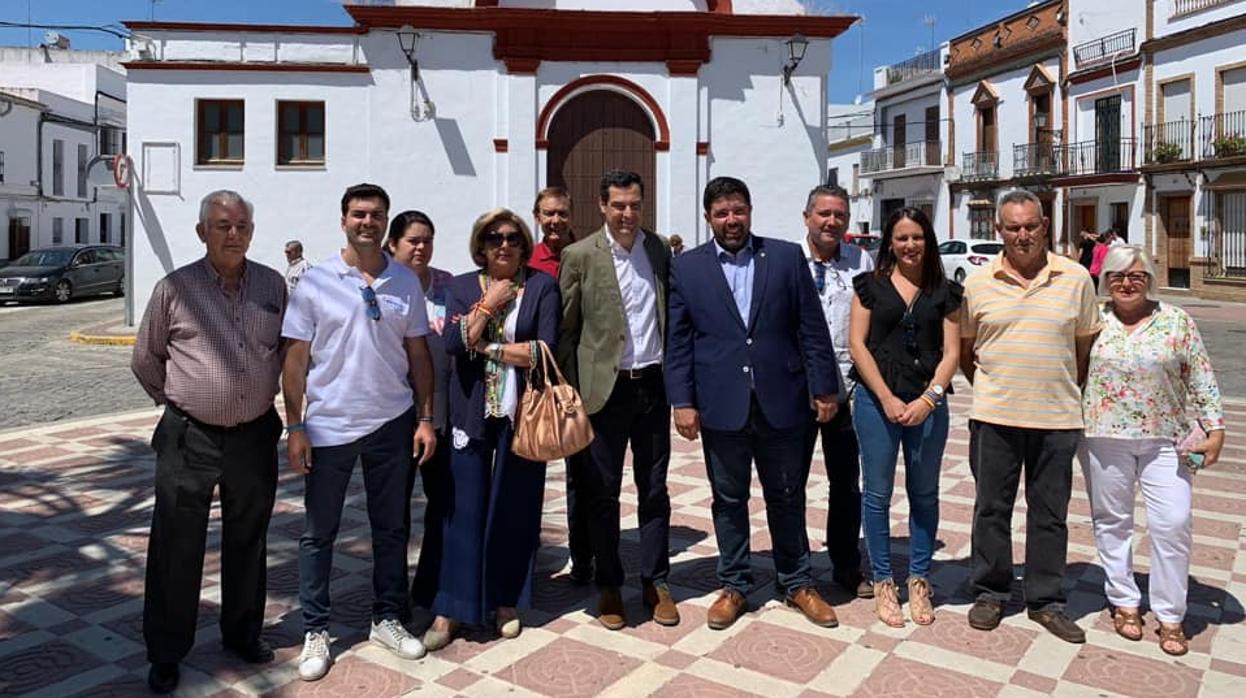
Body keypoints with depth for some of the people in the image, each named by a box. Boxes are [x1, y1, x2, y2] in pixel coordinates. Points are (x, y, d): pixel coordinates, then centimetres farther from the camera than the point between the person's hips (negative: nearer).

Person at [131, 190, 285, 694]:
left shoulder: (272, 285, 3)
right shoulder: (174, 288, -4)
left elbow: (286, 349, 16)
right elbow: (145, 360, 7)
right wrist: (179, 402, 11)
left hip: (255, 436, 3)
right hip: (190, 439, -2)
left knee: (248, 541, 15)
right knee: (176, 548, 5)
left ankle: (243, 633, 33)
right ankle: (165, 653, 21)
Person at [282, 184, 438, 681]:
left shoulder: (406, 282, 3)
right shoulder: (315, 282, -4)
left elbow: (418, 354, 6)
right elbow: (295, 358, -2)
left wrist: (426, 418, 2)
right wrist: (295, 427, -6)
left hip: (391, 423, 2)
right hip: (328, 425, -2)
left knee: (391, 528, 12)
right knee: (319, 533, 8)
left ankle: (387, 618, 28)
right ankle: (316, 631, 23)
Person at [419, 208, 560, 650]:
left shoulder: (542, 286, 2)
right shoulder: (462, 286, 7)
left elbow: (545, 349, -10)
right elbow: (454, 342, -7)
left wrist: (487, 348, -8)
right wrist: (489, 303, -9)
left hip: (522, 414, -1)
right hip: (472, 413, 1)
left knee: (516, 507, 7)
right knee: (463, 508, 1)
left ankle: (507, 602, 24)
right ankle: (449, 610, 11)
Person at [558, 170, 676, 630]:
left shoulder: (660, 250, 5)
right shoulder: (580, 256, -4)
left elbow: (673, 317, 10)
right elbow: (566, 331, -2)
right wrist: (571, 395, -5)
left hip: (653, 384, 3)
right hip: (606, 388, -2)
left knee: (654, 489, 11)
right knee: (603, 492, 8)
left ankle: (655, 582, 25)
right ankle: (609, 586, 23)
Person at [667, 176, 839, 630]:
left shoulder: (787, 257, 3)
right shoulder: (686, 267, 3)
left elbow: (811, 328, 2)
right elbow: (678, 341, 2)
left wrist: (823, 387, 0)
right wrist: (682, 401, -4)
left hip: (780, 401, 0)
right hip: (721, 405, 0)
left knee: (787, 497, 13)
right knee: (729, 500, 12)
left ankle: (797, 584, 29)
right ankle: (733, 585, 27)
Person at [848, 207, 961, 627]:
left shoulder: (945, 292, 9)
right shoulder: (871, 286, 4)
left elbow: (951, 352, 3)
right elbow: (858, 345, -1)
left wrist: (929, 399, -11)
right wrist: (887, 398, -10)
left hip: (928, 403, 2)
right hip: (877, 400, -1)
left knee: (924, 495, 9)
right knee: (878, 494, 3)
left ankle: (919, 582, 23)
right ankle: (883, 583, 16)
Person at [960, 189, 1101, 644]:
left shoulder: (1075, 278, 1)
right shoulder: (978, 283, 0)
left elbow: (1086, 346, 10)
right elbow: (963, 349, 10)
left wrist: (1070, 393, 9)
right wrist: (990, 389, 6)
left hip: (1057, 417, 1)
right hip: (994, 417, 0)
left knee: (1050, 513, 10)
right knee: (992, 508, 9)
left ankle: (1046, 601, 24)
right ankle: (990, 593, 24)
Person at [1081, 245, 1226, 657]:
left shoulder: (1176, 321, 1)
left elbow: (1201, 378, 1)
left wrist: (1215, 429, -5)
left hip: (1164, 441, 0)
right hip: (1104, 439, 0)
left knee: (1173, 524, -2)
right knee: (1112, 522, 8)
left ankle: (1170, 617, 12)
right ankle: (1124, 602, 23)